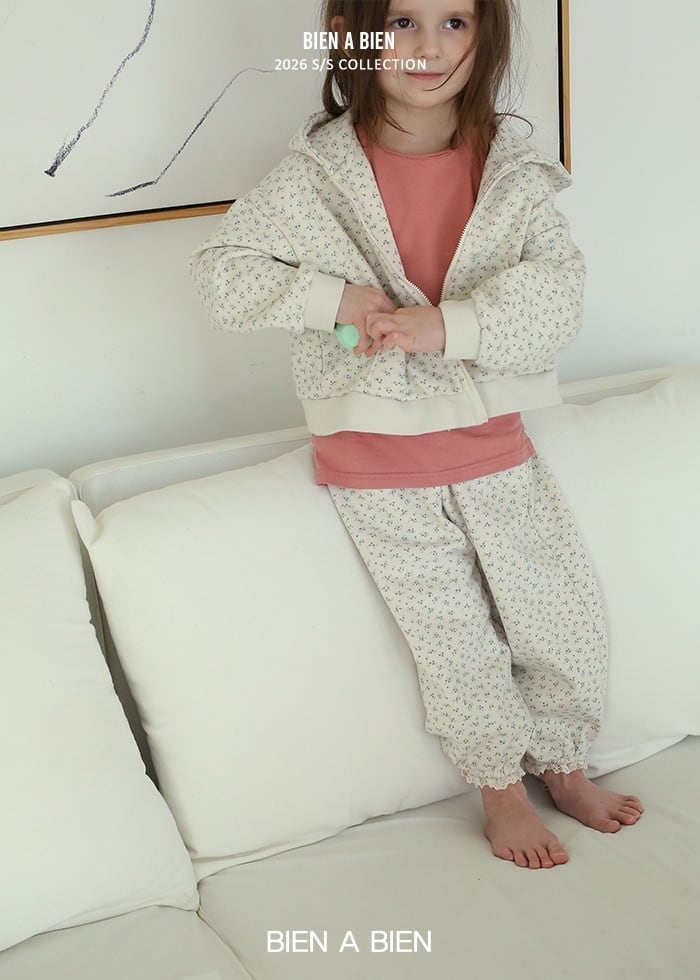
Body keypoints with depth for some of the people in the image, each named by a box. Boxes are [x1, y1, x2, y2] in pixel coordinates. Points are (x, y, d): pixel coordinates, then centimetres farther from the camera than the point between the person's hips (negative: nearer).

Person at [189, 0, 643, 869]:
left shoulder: (512, 170, -4)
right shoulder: (317, 173, -9)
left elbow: (557, 296, -13)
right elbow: (220, 272, -8)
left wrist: (448, 325, -27)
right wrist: (335, 296, -21)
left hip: (494, 447, 3)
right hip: (381, 469, -2)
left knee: (561, 610, 10)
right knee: (455, 634, 7)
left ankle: (563, 765, 37)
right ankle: (502, 791, 31)